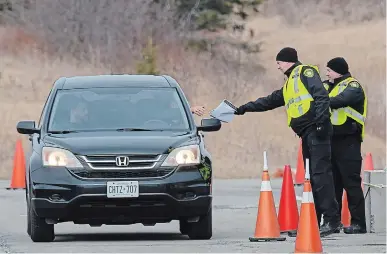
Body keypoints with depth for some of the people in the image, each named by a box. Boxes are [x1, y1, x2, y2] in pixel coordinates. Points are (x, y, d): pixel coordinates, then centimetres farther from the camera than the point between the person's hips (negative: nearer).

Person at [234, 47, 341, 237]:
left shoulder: (305, 72, 0)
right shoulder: (289, 85, 29)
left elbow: (321, 96, -13)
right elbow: (270, 101, 39)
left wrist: (321, 119, -24)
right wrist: (244, 109, 41)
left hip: (316, 130, -10)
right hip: (307, 135, 10)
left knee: (321, 174, -15)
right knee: (312, 178, 7)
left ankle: (331, 219, -20)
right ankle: (314, 220, 6)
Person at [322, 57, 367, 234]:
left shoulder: (352, 86, -7)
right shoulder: (327, 86, 18)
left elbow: (341, 100, -25)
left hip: (348, 141, -8)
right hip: (331, 140, 8)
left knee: (351, 183, -8)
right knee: (332, 183, 11)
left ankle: (358, 223, -7)